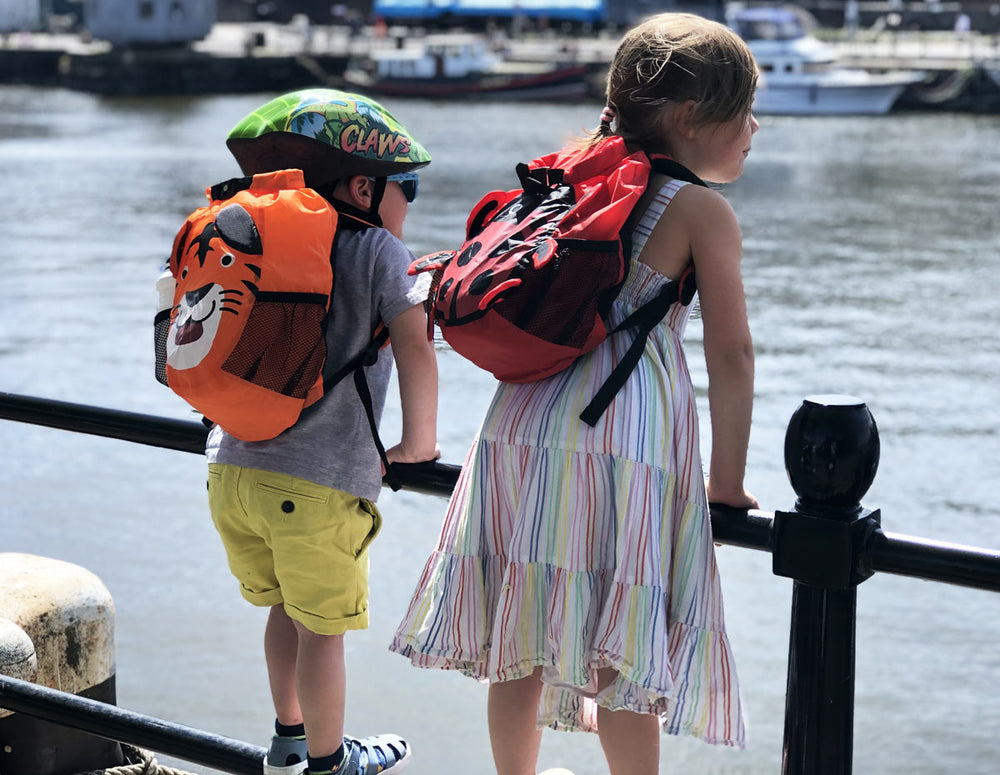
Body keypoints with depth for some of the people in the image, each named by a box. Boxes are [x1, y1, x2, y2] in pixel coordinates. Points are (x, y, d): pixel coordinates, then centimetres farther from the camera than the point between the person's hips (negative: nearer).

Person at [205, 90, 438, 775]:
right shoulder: (377, 248, -3)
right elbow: (414, 342, -15)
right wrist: (418, 442, -4)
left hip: (232, 469, 7)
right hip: (315, 486, -6)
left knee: (287, 605, 25)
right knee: (324, 628, 10)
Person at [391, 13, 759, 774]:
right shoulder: (704, 211, 0)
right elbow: (731, 354, -2)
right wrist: (727, 482, 6)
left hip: (524, 424, 6)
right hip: (624, 443, -6)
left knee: (520, 638, 13)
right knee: (621, 652, -1)